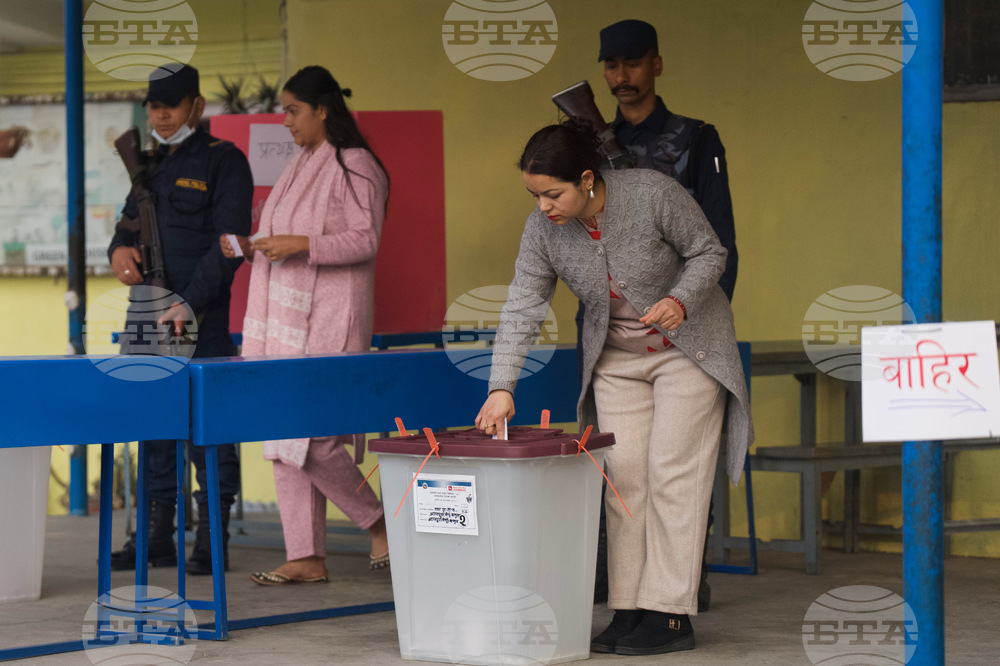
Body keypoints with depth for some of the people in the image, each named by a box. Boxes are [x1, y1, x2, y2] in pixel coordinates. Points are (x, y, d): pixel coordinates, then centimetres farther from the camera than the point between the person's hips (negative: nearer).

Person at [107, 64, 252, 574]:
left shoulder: (224, 162, -4)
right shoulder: (150, 166, 18)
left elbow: (229, 241, -11)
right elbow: (129, 222, 24)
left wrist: (189, 303, -18)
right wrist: (120, 249, -2)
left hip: (201, 320, -7)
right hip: (147, 314, 7)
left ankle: (211, 541, 0)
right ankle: (157, 538, 16)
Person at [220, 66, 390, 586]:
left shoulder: (355, 167, -10)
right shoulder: (302, 166, 18)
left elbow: (364, 241, -17)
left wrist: (301, 244, -24)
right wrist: (254, 249, 7)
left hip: (328, 320, -9)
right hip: (286, 319, 9)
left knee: (311, 438, -12)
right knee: (284, 439, 5)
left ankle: (381, 523, 7)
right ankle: (305, 557, 8)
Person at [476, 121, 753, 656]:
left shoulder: (653, 195, -25)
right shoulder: (543, 229, -13)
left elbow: (708, 252, -12)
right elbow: (521, 310, -12)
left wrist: (680, 300, -30)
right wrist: (501, 389, -20)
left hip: (687, 345, -4)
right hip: (616, 356, 5)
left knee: (672, 472, -9)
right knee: (623, 476, 0)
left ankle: (671, 616, -10)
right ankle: (629, 612, 3)